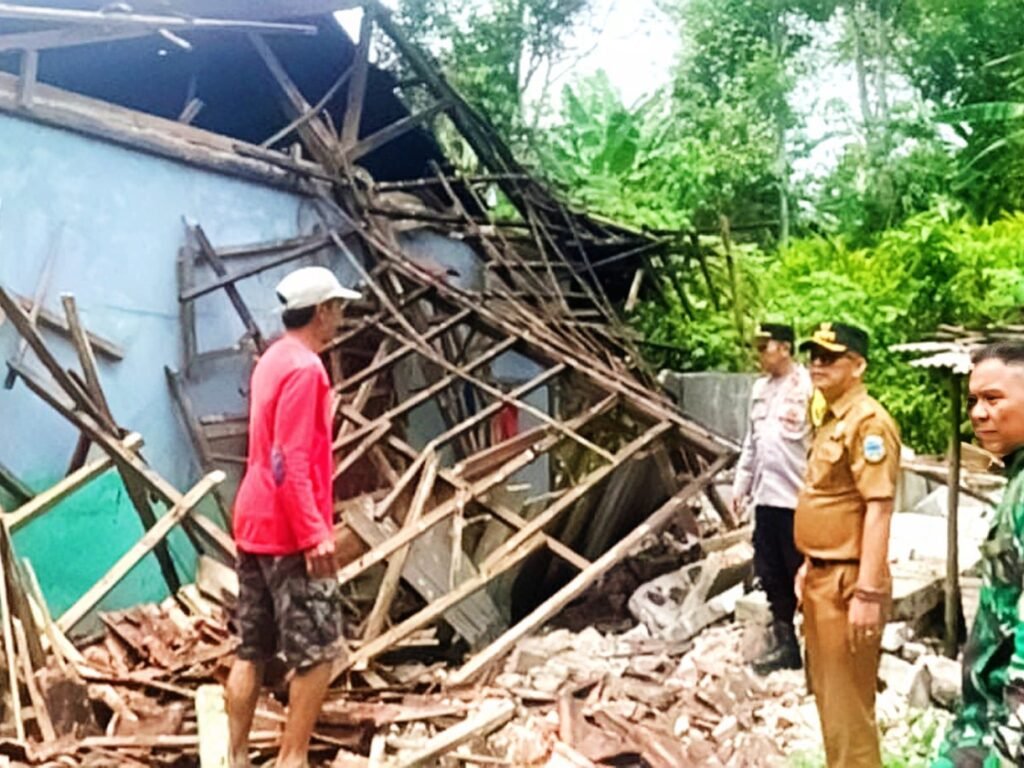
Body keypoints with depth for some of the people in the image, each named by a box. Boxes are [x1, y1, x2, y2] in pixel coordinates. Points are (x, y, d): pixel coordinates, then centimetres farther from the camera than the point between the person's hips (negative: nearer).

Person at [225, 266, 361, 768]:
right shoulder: (305, 368, -15)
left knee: (251, 654, 11)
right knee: (318, 653, -2)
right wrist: (315, 534, -22)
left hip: (254, 525, 9)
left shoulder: (273, 360, 14)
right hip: (289, 534, -9)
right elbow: (289, 462, -21)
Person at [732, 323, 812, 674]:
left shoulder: (807, 387, -13)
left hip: (797, 498, -8)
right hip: (766, 496, 8)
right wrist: (742, 483, 19)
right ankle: (784, 642, 26)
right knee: (770, 573, 14)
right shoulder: (760, 387, 13)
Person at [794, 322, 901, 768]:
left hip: (847, 581, -10)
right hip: (822, 576, 10)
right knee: (827, 693, 20)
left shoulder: (868, 421, -17)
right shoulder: (832, 419, 14)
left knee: (847, 706, -1)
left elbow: (878, 509, -22)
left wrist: (869, 593, -26)